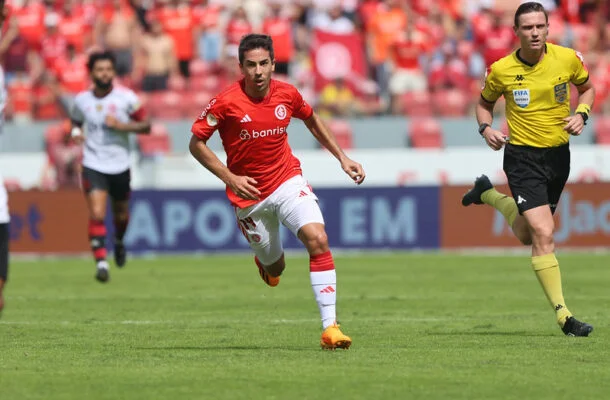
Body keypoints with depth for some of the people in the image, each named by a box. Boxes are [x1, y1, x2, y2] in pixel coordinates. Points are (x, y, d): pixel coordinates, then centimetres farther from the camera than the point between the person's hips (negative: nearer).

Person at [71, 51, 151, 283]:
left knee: (121, 213, 17)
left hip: (120, 166, 1)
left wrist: (121, 125, -18)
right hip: (93, 166, -1)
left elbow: (146, 125, -2)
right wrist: (76, 133, -6)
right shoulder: (82, 100, 0)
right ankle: (101, 262, -15)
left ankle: (119, 242, 50)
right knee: (97, 214, -17)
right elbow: (76, 121, 18)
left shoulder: (126, 98, -6)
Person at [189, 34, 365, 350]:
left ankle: (330, 328, -23)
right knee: (275, 268, 10)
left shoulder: (287, 94, -6)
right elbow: (196, 143, -9)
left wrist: (342, 158, 12)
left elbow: (311, 120, 16)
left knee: (318, 239, -23)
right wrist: (230, 178, -18)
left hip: (288, 181, 1)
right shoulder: (226, 103, -16)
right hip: (249, 194, -1)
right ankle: (265, 261, 53)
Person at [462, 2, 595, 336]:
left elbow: (586, 87, 14)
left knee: (527, 235, 19)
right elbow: (485, 103, 10)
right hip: (523, 157, -4)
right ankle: (562, 315, -14)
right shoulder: (501, 70, -9)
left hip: (558, 155, 4)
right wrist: (485, 128, -10)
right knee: (543, 234, -17)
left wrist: (581, 114, -6)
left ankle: (489, 194, 48)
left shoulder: (567, 58, -6)